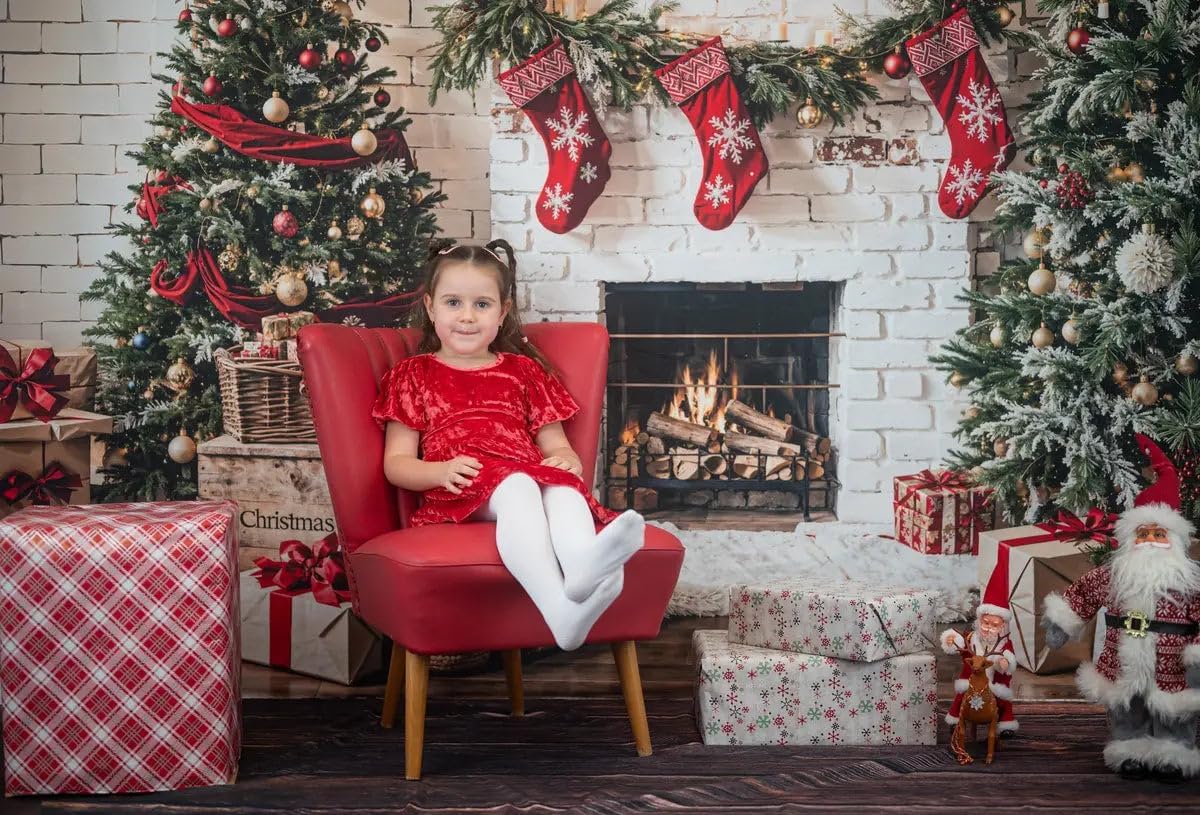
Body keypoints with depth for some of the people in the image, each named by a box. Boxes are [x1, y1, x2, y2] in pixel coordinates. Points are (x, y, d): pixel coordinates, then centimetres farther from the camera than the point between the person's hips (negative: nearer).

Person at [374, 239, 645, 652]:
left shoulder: (523, 371, 30)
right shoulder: (413, 374, 22)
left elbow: (557, 446, 23)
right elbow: (396, 463, 13)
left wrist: (567, 461, -4)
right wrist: (441, 471, -11)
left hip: (534, 477, 3)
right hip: (458, 496, -3)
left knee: (565, 490, -35)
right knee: (516, 489, -39)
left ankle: (581, 563, -71)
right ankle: (559, 610, -65)